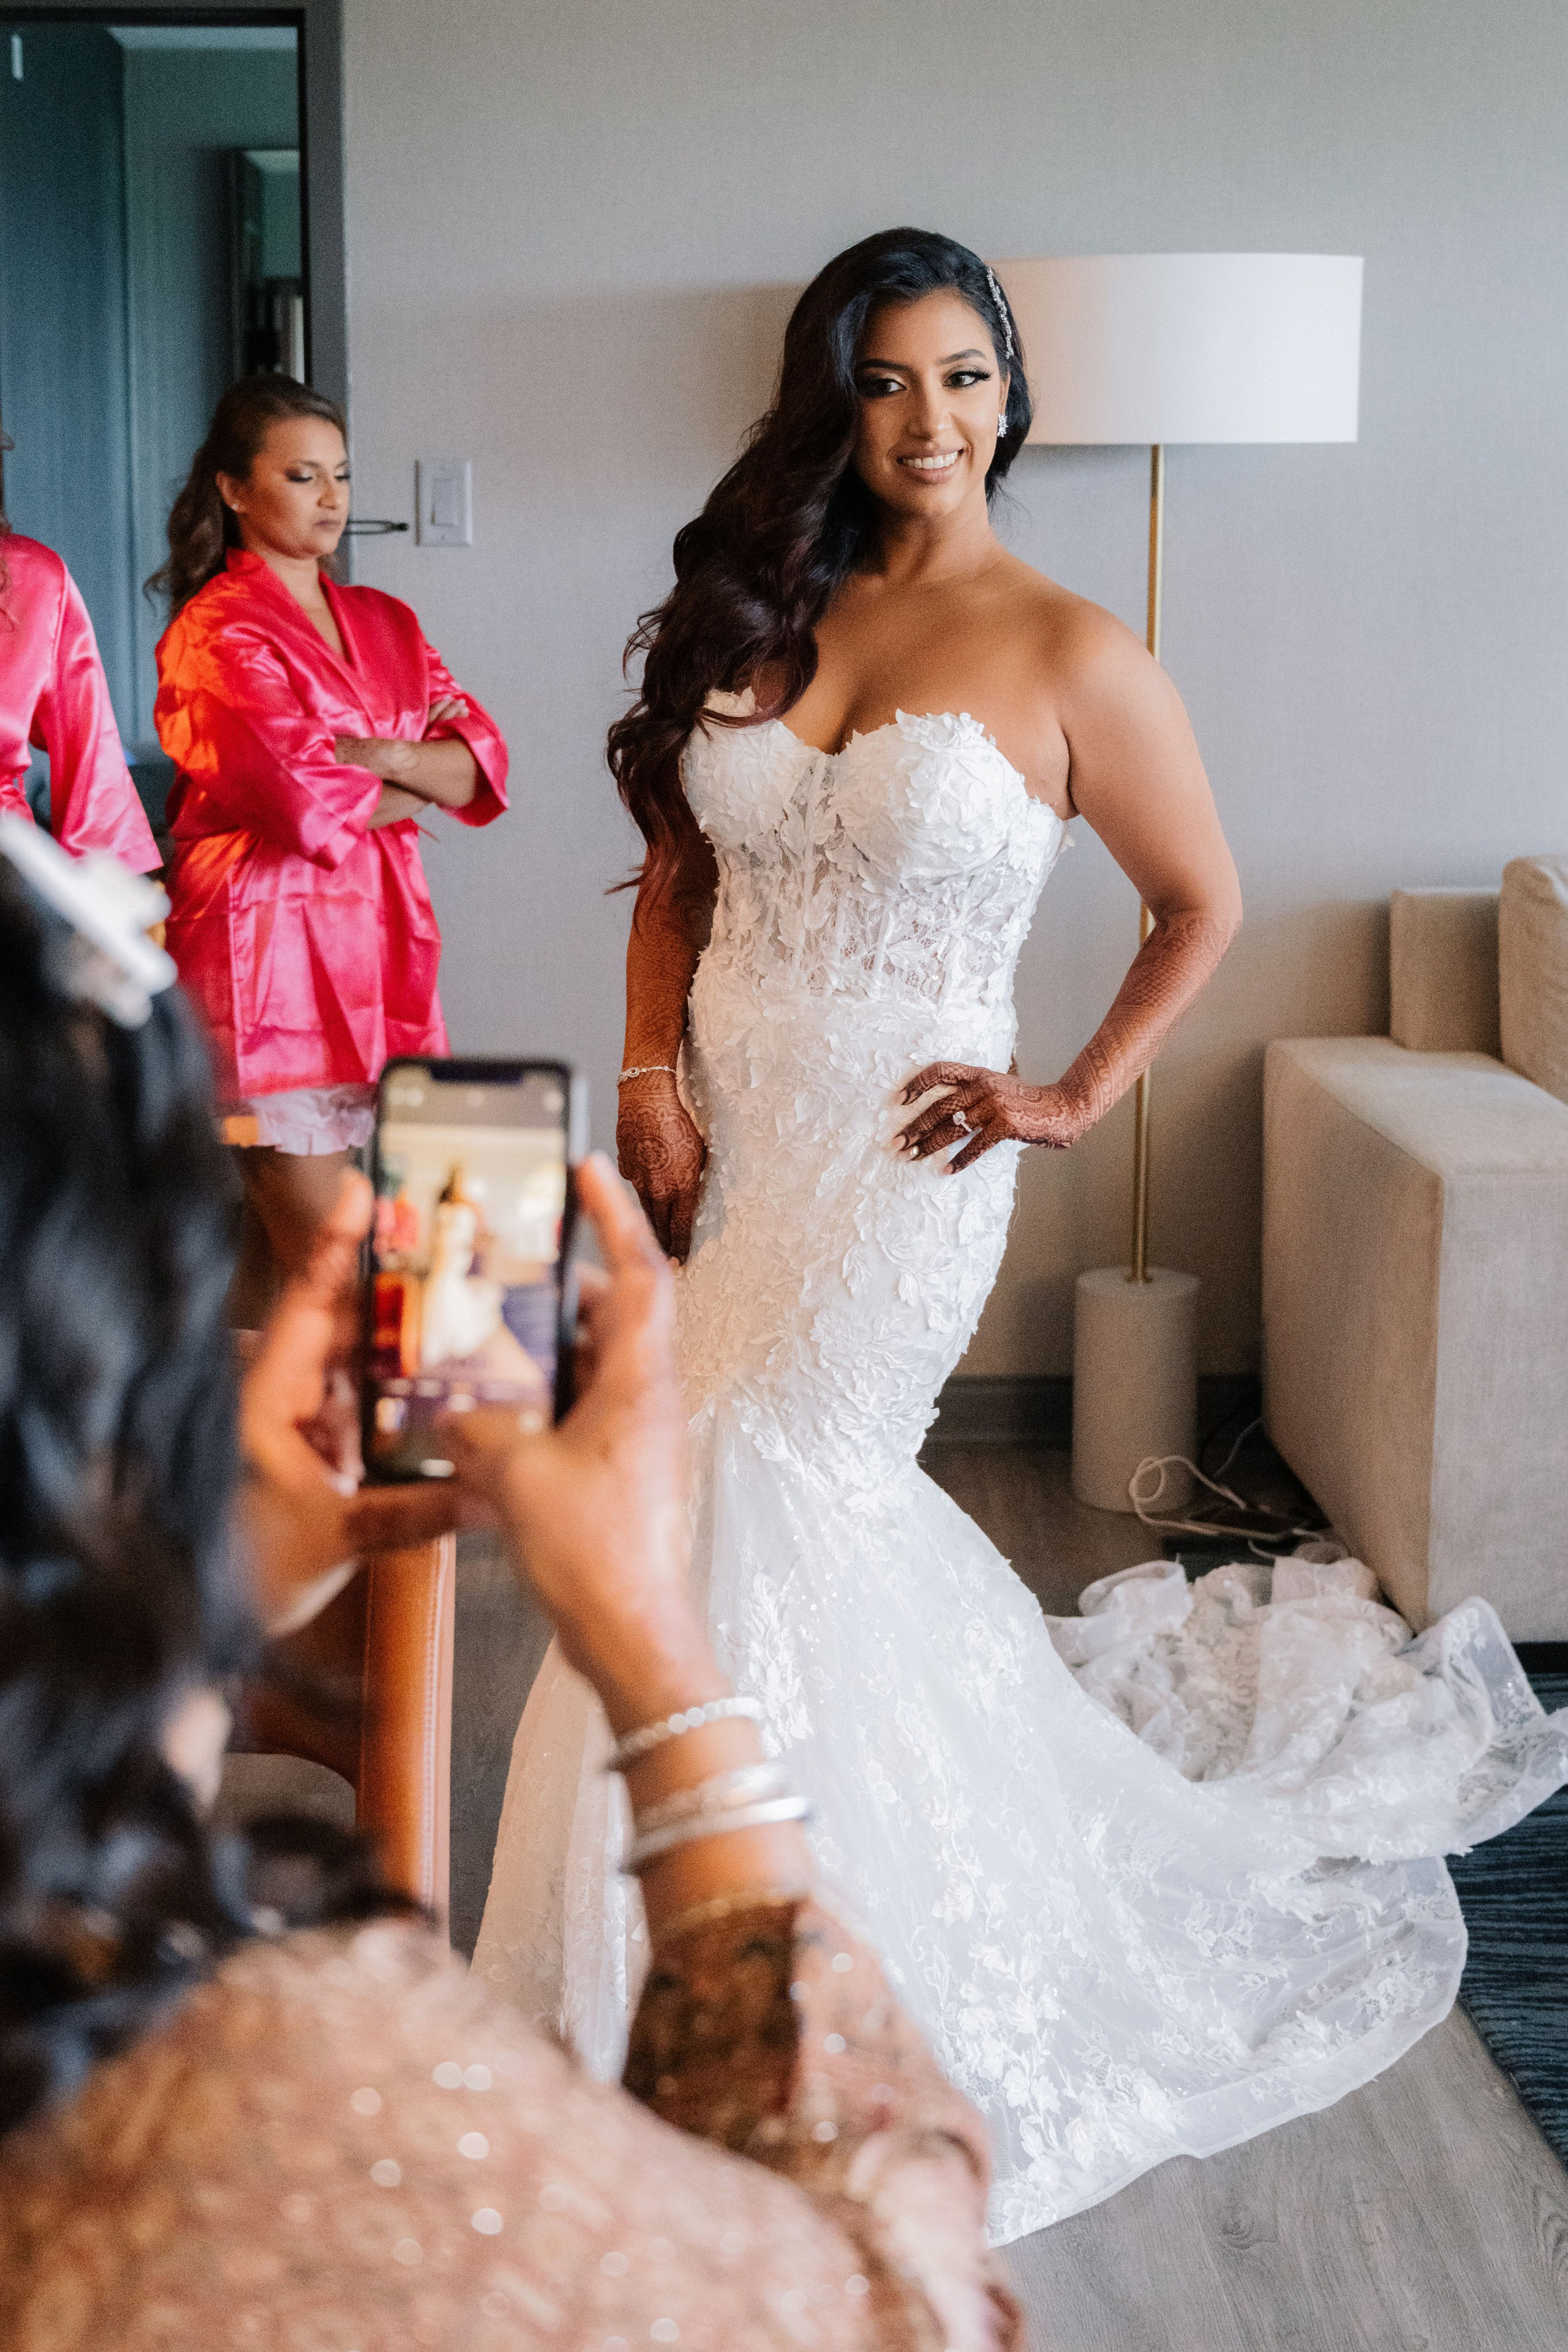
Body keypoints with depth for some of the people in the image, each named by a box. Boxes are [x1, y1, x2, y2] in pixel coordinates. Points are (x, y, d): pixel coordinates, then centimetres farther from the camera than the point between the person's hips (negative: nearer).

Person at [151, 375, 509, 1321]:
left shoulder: (385, 622, 16)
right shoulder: (217, 632, -7)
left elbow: (482, 763, 5)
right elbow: (307, 806, -17)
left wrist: (389, 761, -12)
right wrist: (420, 784, 0)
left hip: (377, 941, 7)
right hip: (269, 948, -6)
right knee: (324, 1263, -7)